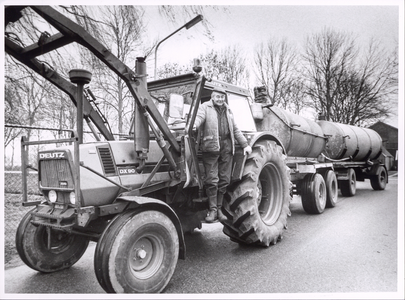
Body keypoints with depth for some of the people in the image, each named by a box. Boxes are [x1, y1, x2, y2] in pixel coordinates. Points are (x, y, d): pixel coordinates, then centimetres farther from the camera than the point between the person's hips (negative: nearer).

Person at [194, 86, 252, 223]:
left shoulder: (228, 110, 23)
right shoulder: (205, 107, 7)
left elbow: (235, 130, 25)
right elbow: (199, 118, -12)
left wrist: (245, 144, 20)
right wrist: (193, 125, -35)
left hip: (227, 147, 5)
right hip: (211, 146, -4)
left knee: (224, 180, 5)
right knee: (212, 180, -5)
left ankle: (219, 209, 16)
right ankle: (212, 210, 4)